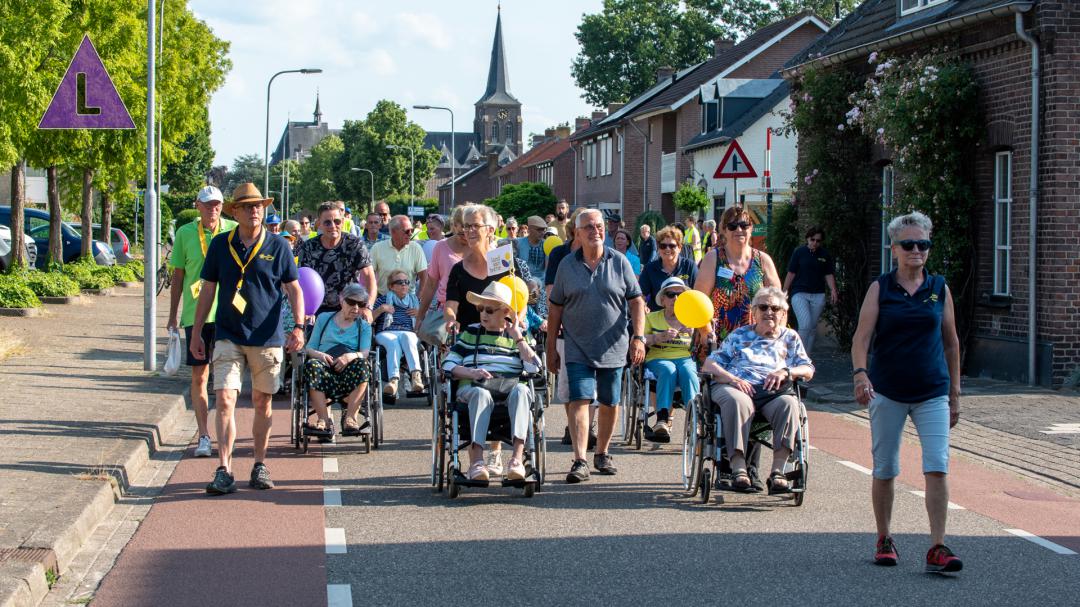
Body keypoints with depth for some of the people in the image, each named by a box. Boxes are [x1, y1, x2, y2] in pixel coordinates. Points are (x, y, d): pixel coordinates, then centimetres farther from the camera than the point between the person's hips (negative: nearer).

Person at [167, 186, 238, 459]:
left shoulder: (233, 231, 1)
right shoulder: (185, 233, 4)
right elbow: (178, 276, 10)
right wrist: (173, 315, 10)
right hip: (195, 313, 1)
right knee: (199, 376, 1)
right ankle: (204, 436, 6)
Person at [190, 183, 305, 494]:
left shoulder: (277, 246, 1)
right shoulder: (220, 244, 4)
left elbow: (294, 288, 4)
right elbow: (208, 289, 10)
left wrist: (299, 326, -8)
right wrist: (196, 333, 9)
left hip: (267, 338, 0)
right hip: (228, 336, 0)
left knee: (262, 402, 8)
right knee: (225, 400, -10)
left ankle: (260, 466, 20)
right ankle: (224, 471, -11)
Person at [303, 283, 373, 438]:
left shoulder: (364, 326, 22)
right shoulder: (324, 318, 23)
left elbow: (364, 353, 4)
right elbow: (310, 348, 15)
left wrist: (351, 356, -19)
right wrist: (319, 354, -9)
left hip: (349, 371, 0)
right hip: (325, 366, 0)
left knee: (361, 364, -35)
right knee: (312, 365, -35)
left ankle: (350, 417, -32)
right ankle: (324, 421, -39)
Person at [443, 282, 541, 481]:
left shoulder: (519, 335, 21)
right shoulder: (470, 333, 21)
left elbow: (534, 368, 5)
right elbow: (448, 364, 11)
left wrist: (517, 337, 3)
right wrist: (470, 372, -8)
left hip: (510, 385, 1)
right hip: (473, 387, -1)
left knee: (521, 390, -36)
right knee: (481, 393, -38)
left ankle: (518, 457, -46)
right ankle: (476, 459, -49)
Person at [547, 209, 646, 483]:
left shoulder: (619, 262, 1)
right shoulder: (567, 265, 3)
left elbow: (636, 302, 2)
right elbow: (555, 308, 7)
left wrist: (638, 337, -8)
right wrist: (551, 347, 6)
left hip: (613, 347, 1)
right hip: (578, 349, -1)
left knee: (610, 403, 10)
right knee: (580, 401, -12)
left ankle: (602, 454, 28)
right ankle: (580, 462, -16)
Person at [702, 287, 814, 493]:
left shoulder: (790, 338, 29)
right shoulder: (739, 335, 26)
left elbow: (808, 370, 19)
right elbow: (708, 365, 16)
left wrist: (785, 372, -3)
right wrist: (732, 379, -5)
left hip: (773, 391, 1)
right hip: (735, 386, -1)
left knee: (788, 403, -36)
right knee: (737, 401, -39)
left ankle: (777, 471, -40)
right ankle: (739, 470, -45)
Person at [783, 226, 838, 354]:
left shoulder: (825, 255, 7)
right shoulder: (799, 252, 0)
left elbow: (829, 275, 10)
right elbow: (791, 273, 2)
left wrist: (833, 291, -5)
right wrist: (784, 292, 2)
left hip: (818, 295, 3)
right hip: (799, 294, -3)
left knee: (813, 327, 6)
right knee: (805, 324, -18)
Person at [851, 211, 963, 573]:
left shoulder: (940, 288, 6)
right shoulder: (880, 288, 0)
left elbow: (951, 342, 12)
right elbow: (861, 336, -8)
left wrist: (954, 394, 12)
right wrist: (860, 373, -27)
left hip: (932, 393, 1)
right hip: (887, 391, -1)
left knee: (937, 468, -11)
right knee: (884, 470, 8)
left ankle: (937, 549, -10)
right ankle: (884, 540, 24)